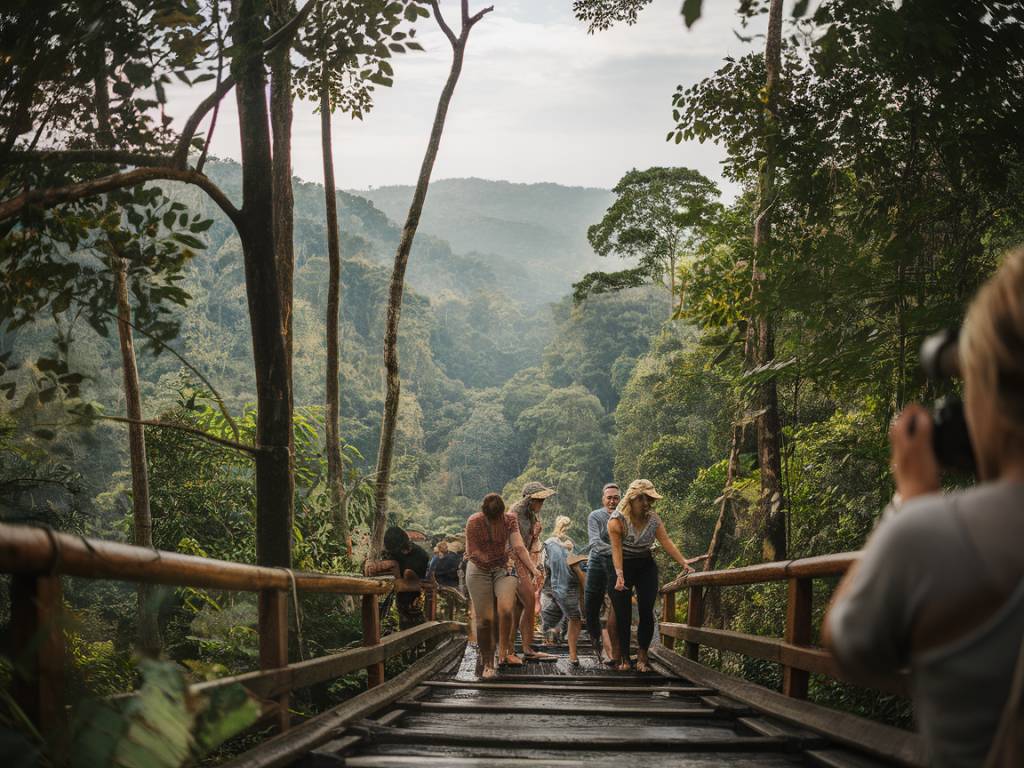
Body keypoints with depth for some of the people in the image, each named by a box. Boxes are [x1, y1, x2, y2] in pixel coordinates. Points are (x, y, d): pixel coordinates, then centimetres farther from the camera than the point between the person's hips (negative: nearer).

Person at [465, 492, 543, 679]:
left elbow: (519, 547, -16)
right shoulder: (474, 522, -12)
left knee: (505, 610, -22)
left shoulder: (510, 519, -6)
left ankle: (504, 650, -2)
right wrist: (494, 560, -12)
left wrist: (533, 569, -28)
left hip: (503, 569, 1)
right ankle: (488, 664, 7)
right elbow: (473, 551, -11)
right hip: (479, 571, -1)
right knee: (484, 619, -5)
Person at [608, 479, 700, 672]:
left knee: (646, 611, -5)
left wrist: (683, 562, -24)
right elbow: (616, 549, -23)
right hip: (623, 567, -3)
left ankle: (642, 656, 3)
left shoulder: (653, 519, -3)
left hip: (646, 567, 3)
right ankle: (624, 658, 6)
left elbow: (666, 542, -11)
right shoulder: (617, 520, -15)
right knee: (623, 614, -3)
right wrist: (619, 575, -34)